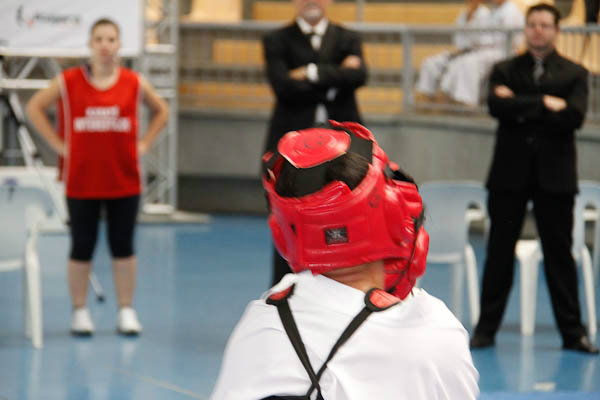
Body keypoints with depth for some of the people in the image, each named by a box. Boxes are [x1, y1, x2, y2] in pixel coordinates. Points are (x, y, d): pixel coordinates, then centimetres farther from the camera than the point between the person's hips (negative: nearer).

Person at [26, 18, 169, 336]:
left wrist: (143, 144, 4)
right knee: (81, 247, 6)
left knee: (123, 246, 7)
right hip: (81, 181, -1)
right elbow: (34, 108, 4)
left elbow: (162, 111, 15)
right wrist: (58, 144, -3)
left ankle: (126, 311, 16)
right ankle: (80, 312, 17)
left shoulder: (134, 83, -1)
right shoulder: (68, 82, -5)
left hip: (124, 181, 1)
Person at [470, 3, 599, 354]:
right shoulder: (506, 71, 8)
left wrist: (522, 108, -13)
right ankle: (486, 328, 10)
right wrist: (544, 104, -16)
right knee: (500, 252, 4)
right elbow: (497, 106, -12)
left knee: (559, 253, 3)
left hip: (555, 176, -1)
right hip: (510, 172, 1)